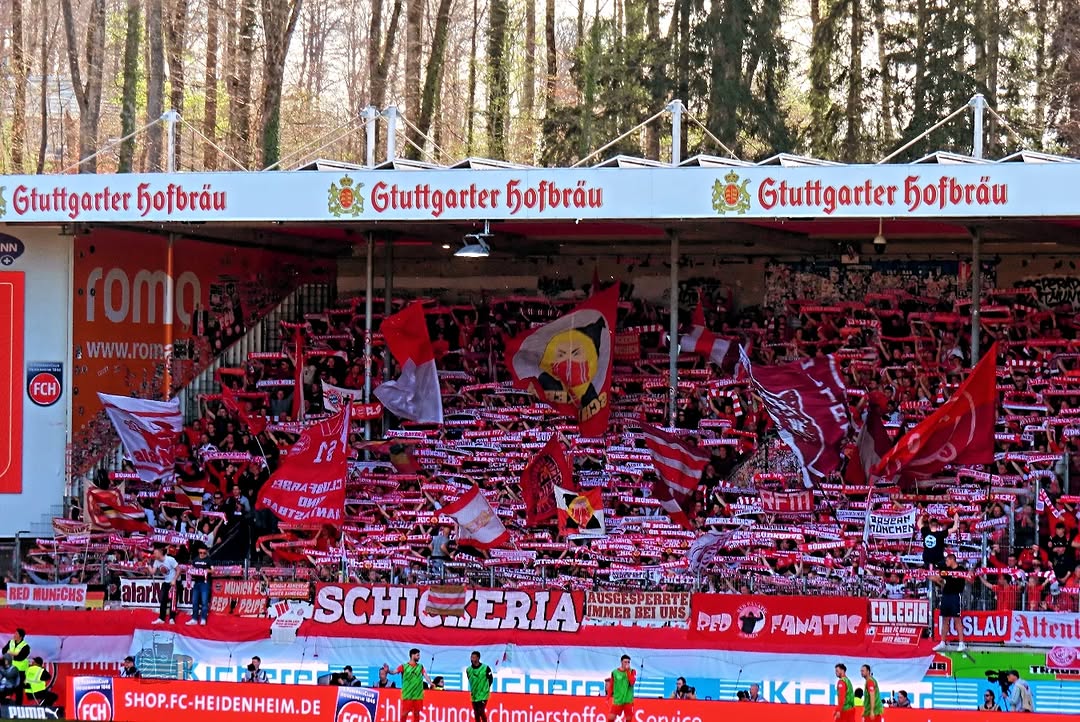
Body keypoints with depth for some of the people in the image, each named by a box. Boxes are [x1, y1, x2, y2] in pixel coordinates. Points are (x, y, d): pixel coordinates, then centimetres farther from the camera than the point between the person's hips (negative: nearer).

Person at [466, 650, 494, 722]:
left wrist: (486, 689, 4)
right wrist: (472, 690, 14)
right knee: (476, 714, 7)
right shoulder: (468, 669, 1)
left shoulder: (485, 668, -11)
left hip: (483, 695, -5)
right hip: (474, 696, 5)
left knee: (481, 712, -14)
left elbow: (491, 679, 3)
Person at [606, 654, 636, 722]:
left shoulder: (632, 672, 3)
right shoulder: (614, 672, 3)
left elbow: (632, 682, -15)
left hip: (628, 700, 0)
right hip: (617, 700, 0)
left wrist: (628, 671, -16)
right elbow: (611, 686, 9)